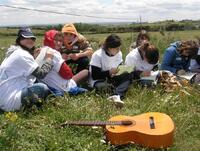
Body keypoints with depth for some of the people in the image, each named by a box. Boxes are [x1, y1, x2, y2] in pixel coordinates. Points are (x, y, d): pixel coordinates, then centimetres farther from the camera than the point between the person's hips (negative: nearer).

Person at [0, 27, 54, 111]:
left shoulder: (16, 52, 17)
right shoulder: (22, 54, -14)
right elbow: (41, 74, -15)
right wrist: (48, 59, -1)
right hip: (9, 101, -11)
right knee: (42, 88, -23)